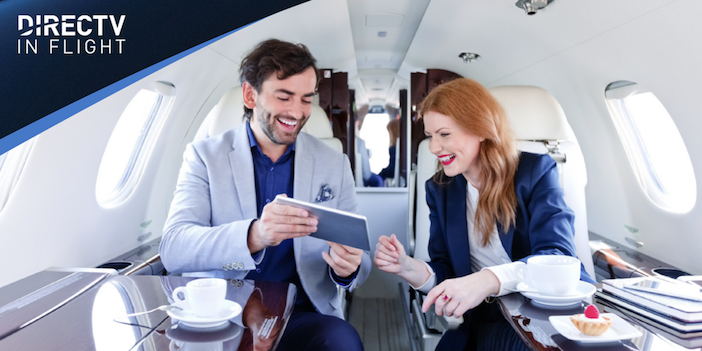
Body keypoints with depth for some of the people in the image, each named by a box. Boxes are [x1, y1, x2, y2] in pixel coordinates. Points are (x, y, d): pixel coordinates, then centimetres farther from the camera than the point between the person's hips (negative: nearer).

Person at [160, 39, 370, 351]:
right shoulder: (204, 156, 2)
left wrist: (347, 268, -17)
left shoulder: (335, 165, 7)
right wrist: (253, 236, -31)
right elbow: (173, 250, -11)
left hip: (302, 315, 2)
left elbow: (358, 259, 9)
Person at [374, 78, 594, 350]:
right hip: (492, 323, 2)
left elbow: (559, 257, -18)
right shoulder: (439, 190, 6)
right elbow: (447, 275, 4)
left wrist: (489, 279, -35)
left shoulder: (536, 170, -4)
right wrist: (407, 267, -18)